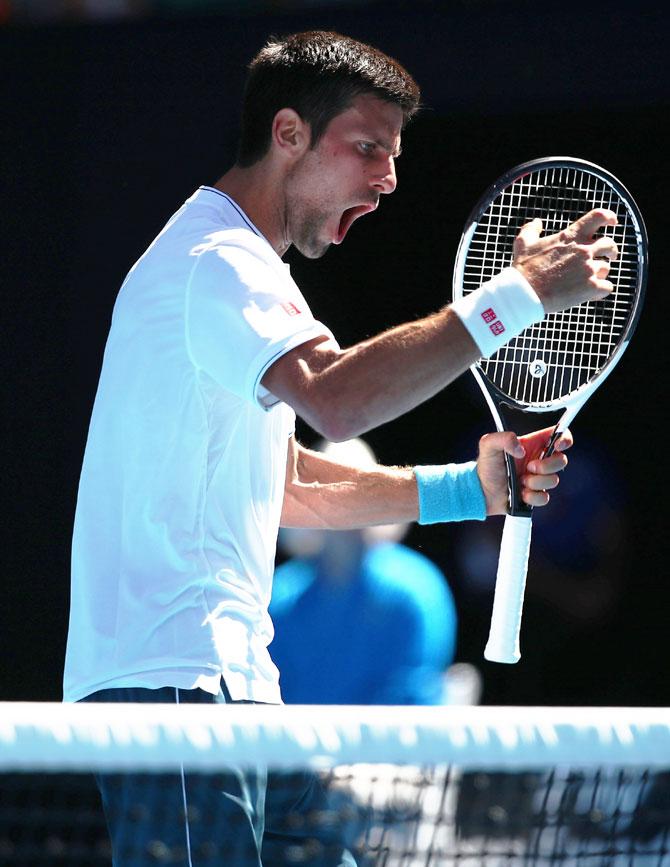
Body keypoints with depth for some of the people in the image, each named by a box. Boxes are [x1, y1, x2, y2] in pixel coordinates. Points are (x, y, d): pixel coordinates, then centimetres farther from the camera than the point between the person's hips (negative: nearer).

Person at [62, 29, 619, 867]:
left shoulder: (246, 269, 22)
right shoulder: (217, 261, -13)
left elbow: (286, 485, 24)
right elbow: (337, 400, -32)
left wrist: (466, 487, 12)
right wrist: (518, 294, -28)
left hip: (232, 674, 11)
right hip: (168, 675, -11)